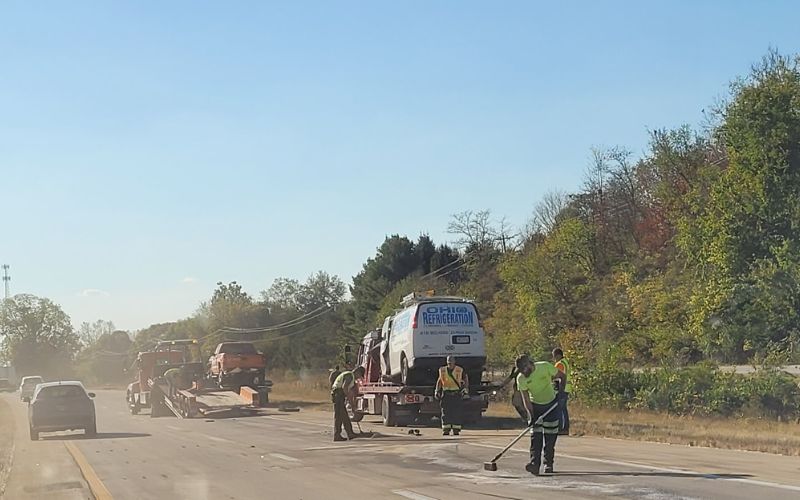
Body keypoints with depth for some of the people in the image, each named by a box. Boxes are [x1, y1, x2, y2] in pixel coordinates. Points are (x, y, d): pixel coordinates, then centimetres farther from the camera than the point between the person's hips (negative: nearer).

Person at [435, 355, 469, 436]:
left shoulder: (460, 370, 0)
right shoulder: (442, 371, 7)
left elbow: (465, 380, 8)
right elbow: (439, 381, 19)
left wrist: (465, 390, -1)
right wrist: (437, 391, 14)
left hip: (457, 394, -2)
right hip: (446, 395, 2)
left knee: (457, 413, -2)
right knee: (445, 414, 0)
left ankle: (456, 430, 4)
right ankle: (446, 430, 4)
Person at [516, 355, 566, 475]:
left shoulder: (545, 367, -21)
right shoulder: (521, 378, -16)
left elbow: (562, 376, -6)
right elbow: (526, 399, -16)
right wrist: (531, 416, -25)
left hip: (551, 404, -1)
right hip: (535, 405, 1)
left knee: (550, 436, 2)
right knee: (535, 435, -11)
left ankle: (548, 464, 11)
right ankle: (535, 463, -17)